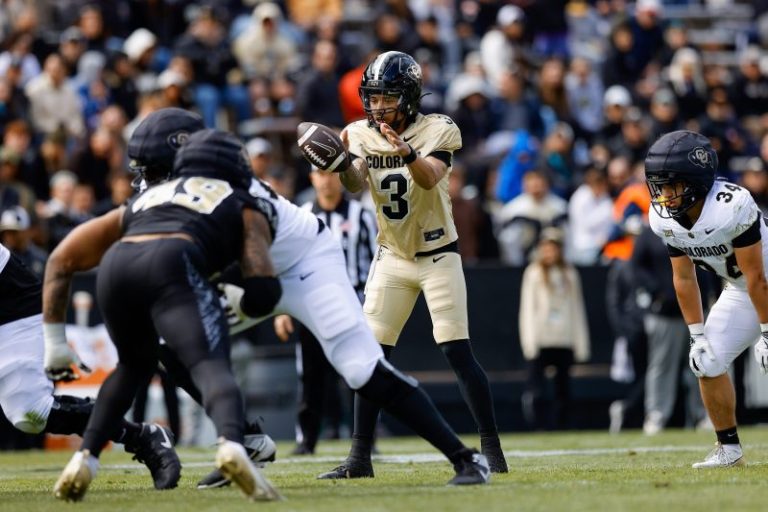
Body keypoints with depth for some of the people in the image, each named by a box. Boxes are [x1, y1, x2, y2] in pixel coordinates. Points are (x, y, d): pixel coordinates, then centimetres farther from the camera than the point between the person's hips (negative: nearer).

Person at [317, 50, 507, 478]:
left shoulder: (436, 131, -12)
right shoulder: (361, 135, -1)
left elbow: (430, 178, -30)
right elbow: (356, 185, -18)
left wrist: (407, 151, -50)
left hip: (438, 255, -4)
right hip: (392, 257, 4)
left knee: (458, 352, -10)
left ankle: (492, 449, -4)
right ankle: (360, 457, 1)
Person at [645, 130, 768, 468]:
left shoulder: (732, 206, -34)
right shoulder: (664, 219, -12)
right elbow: (684, 278, 0)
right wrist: (697, 336, 0)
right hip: (740, 291, 7)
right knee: (707, 361, 0)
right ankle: (729, 449, 13)